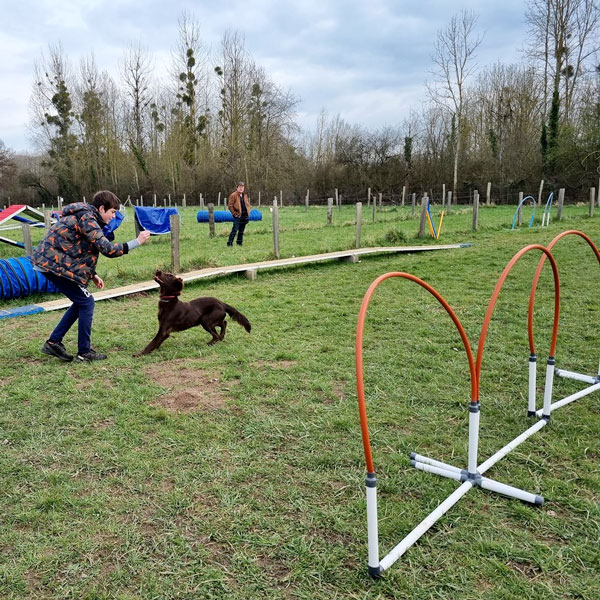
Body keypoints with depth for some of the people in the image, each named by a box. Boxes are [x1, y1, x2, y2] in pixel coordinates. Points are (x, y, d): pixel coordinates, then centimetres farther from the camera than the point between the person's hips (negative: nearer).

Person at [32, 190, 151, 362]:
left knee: (81, 302, 15)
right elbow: (108, 250, -21)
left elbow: (79, 250, 20)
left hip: (50, 261, 10)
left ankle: (53, 342, 20)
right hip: (54, 264, -10)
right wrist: (137, 242, -15)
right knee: (86, 302, -3)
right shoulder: (86, 219, -16)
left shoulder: (84, 216, 15)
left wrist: (92, 275, 12)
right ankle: (84, 352, 4)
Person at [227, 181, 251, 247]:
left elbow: (248, 204, 23)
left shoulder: (245, 195, 14)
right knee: (235, 229, -12)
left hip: (245, 215, 6)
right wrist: (234, 213, -13)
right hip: (238, 215, -6)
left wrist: (248, 213, 11)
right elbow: (230, 206, -9)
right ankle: (229, 243, -8)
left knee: (241, 230, 11)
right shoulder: (233, 195, -7)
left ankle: (239, 243, 20)